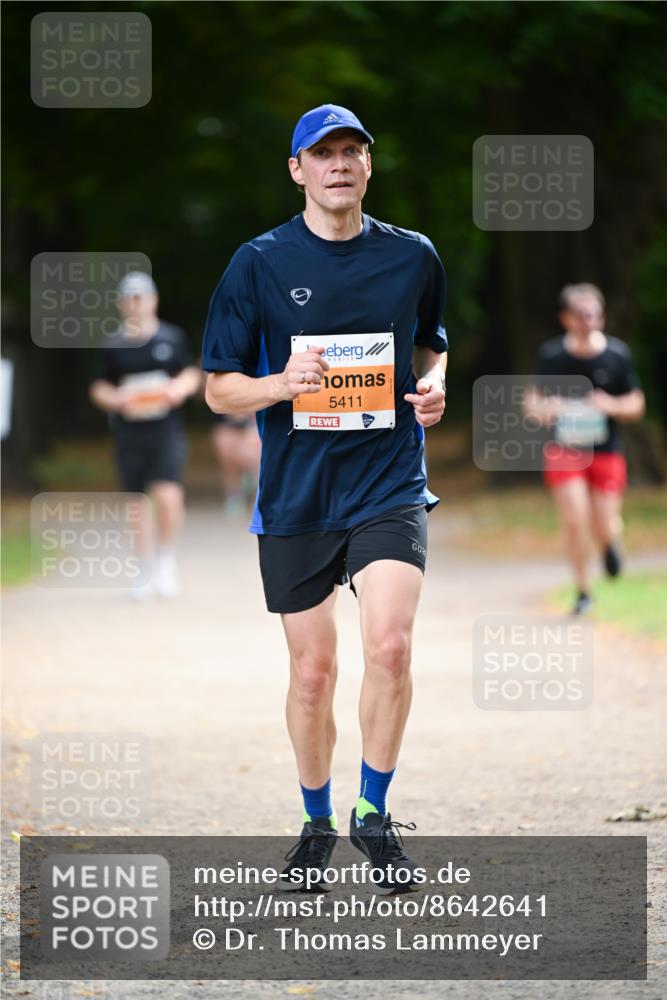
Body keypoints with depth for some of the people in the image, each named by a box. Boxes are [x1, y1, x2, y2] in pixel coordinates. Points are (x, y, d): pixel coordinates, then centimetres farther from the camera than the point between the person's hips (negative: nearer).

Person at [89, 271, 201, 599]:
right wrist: (116, 399, -14)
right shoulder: (113, 345, 3)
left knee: (168, 495, -20)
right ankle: (146, 567, 25)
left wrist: (180, 387, -10)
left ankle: (166, 555, 3)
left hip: (167, 433, -1)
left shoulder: (172, 338, 3)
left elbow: (191, 374, 11)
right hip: (129, 434, 2)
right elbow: (99, 388, 7)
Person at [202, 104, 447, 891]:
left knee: (389, 646, -19)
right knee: (312, 670, 6)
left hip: (389, 488, 0)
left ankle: (374, 813, -1)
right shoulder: (259, 263, -2)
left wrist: (432, 384, 1)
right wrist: (283, 383, -19)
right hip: (296, 495, 0)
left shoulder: (413, 256, 5)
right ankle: (317, 823, 26)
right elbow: (219, 388, 1)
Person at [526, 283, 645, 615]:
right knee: (575, 521, -12)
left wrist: (613, 406, -19)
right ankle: (583, 589, 9)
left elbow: (636, 405, 3)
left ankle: (610, 541, 40)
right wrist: (543, 408, -18)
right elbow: (533, 399, 6)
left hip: (606, 452, 0)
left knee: (604, 529, 0)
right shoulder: (551, 355, -4)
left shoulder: (617, 354, -4)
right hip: (565, 450, 0)